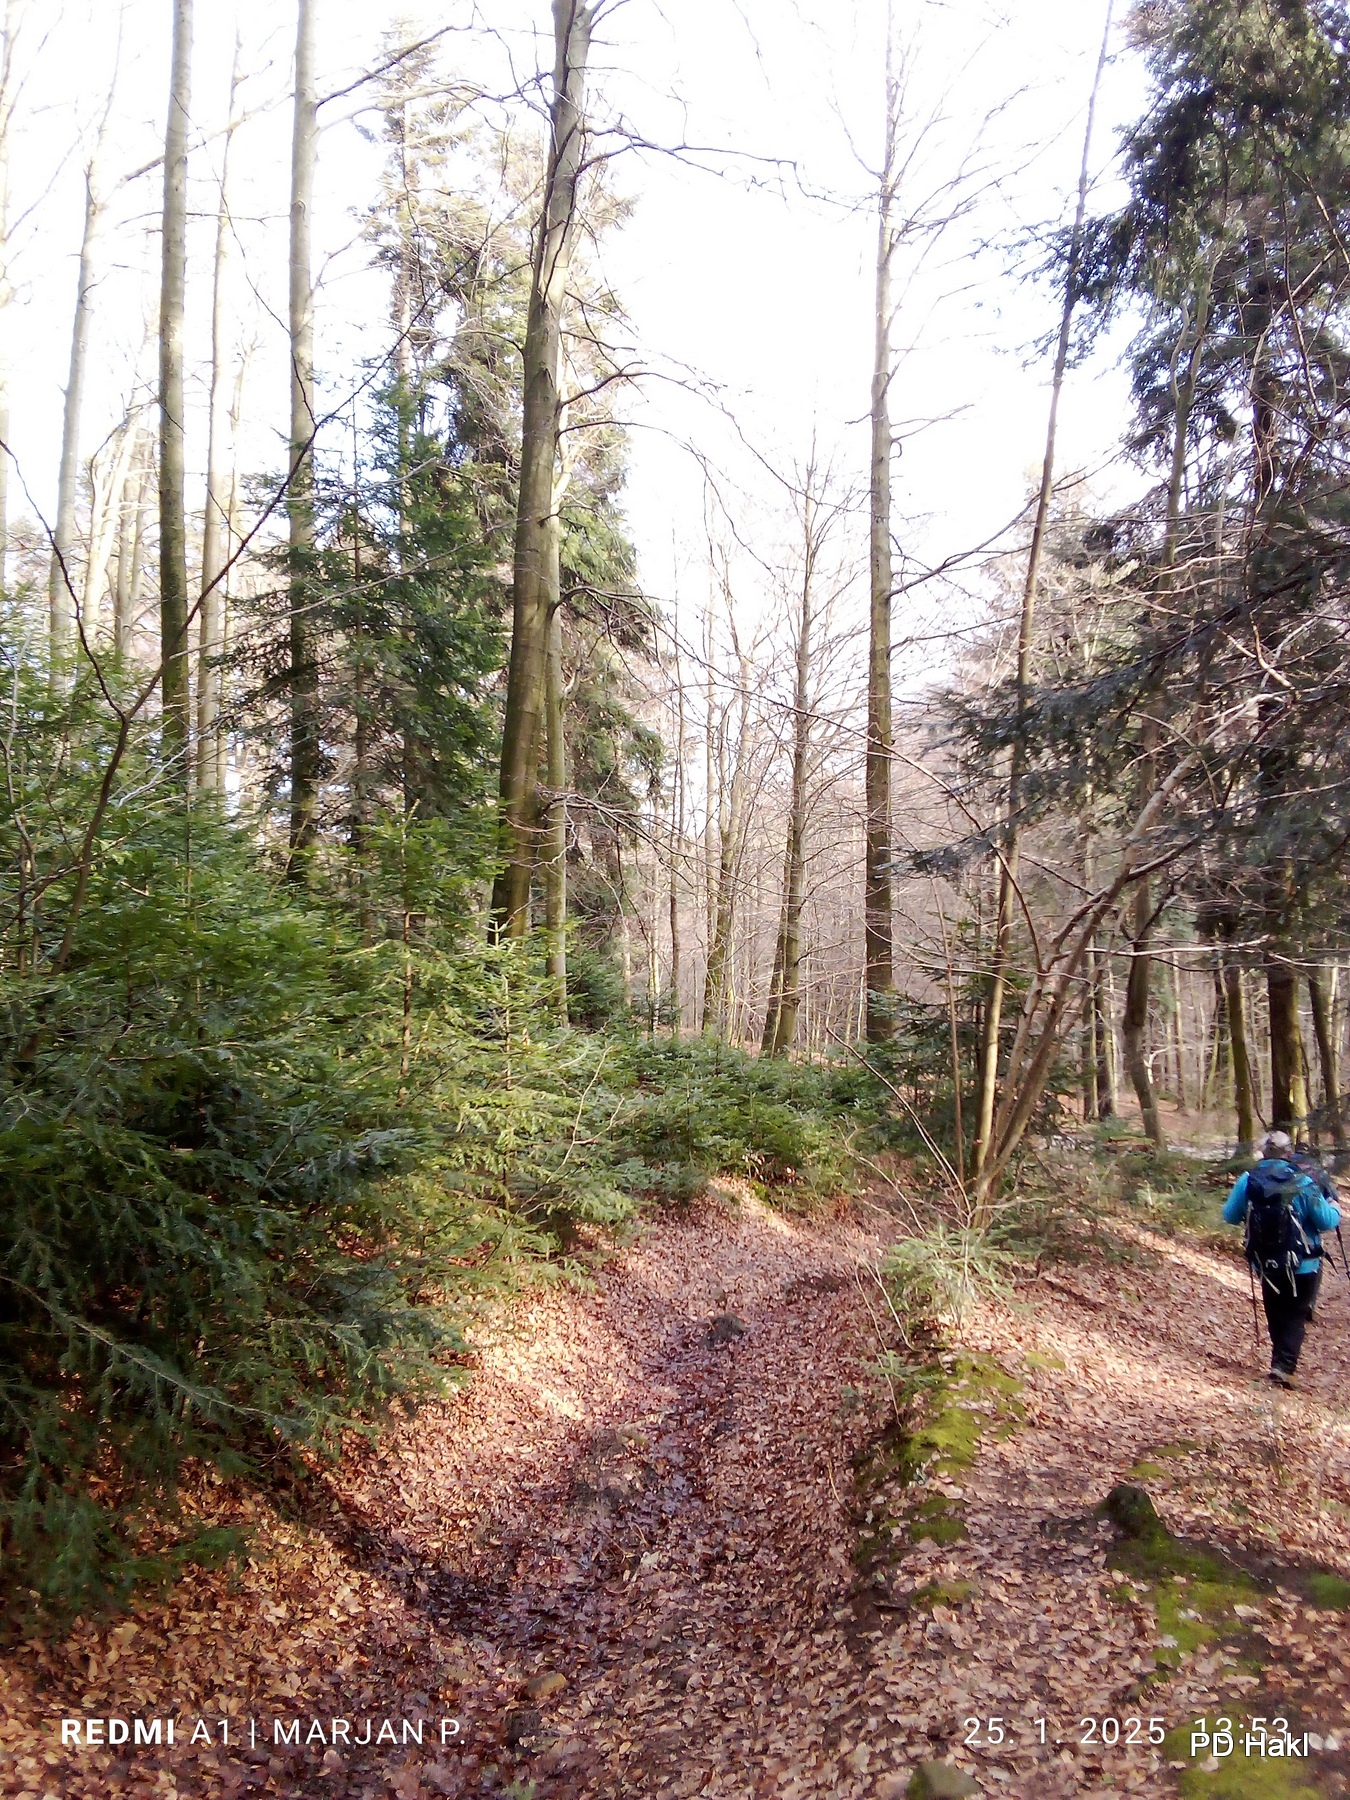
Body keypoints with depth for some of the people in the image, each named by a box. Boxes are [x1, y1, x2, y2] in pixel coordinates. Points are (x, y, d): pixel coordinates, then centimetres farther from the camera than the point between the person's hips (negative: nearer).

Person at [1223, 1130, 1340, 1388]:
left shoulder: (1247, 1181, -7)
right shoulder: (1302, 1183, -15)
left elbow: (1229, 1216, 1)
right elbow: (1327, 1221, -11)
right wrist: (1334, 1207, 10)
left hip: (1266, 1264, 3)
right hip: (1302, 1265, -3)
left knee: (1275, 1315, 20)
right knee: (1295, 1316, 5)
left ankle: (1281, 1361, 27)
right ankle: (1284, 1366, -8)